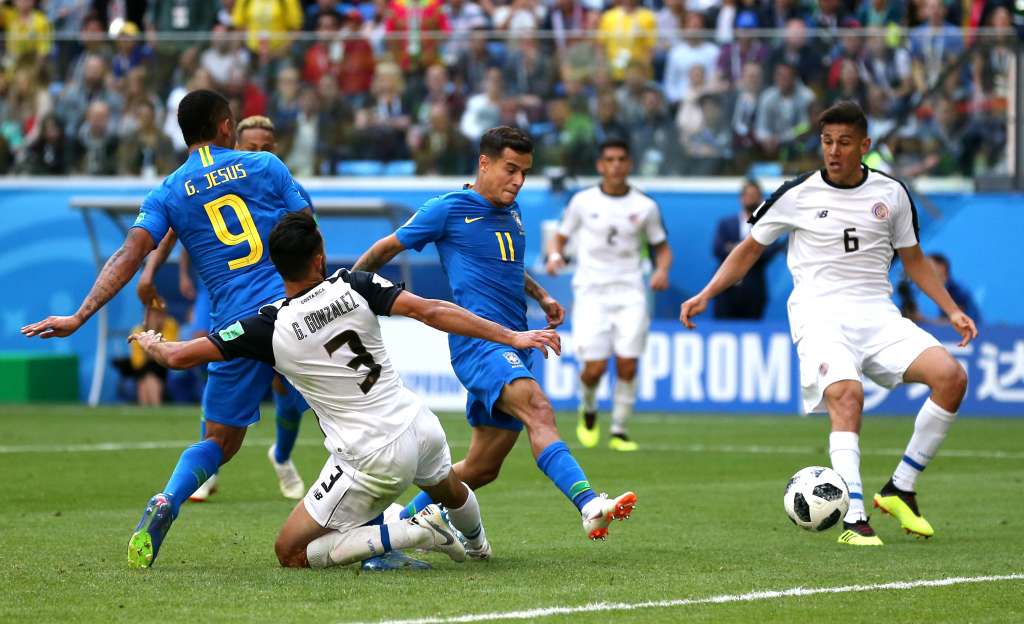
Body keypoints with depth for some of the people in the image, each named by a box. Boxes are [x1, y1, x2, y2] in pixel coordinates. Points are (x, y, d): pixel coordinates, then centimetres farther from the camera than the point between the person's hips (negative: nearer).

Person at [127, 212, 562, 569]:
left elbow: (180, 357, -8)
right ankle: (477, 547, 67)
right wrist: (511, 337, -7)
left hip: (374, 461, -5)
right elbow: (431, 312, -11)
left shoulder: (270, 327, -12)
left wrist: (151, 343, 16)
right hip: (419, 427, 5)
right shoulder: (354, 287, -7)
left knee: (291, 553, 2)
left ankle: (414, 532, -8)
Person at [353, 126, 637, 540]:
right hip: (477, 339, -8)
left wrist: (541, 296, 25)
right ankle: (589, 506, -51)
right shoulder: (448, 210, -2)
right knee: (537, 408, -33)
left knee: (482, 467, 6)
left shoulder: (512, 212, 19)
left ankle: (407, 520, 25)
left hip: (513, 344, 8)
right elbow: (387, 248, 8)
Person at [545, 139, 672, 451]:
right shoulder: (583, 202, 3)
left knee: (627, 365, -10)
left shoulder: (645, 206, 5)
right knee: (595, 367, -10)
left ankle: (619, 431, 5)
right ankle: (588, 409, 23)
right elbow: (560, 238, 11)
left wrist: (662, 270, -7)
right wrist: (555, 255, -11)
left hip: (630, 293, 1)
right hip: (591, 293, -1)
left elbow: (662, 247, 14)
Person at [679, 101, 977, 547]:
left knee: (951, 376, -18)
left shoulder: (891, 193, 8)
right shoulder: (797, 195, 1)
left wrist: (952, 310, 12)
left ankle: (900, 490, -5)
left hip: (879, 316, 3)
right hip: (820, 316, -3)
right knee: (847, 394, -32)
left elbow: (913, 259, 21)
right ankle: (854, 520, -34)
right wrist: (705, 295, 3)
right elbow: (750, 248, 13)